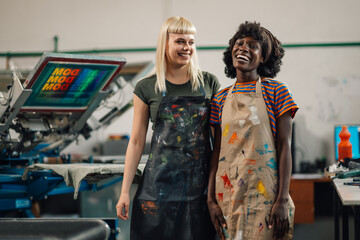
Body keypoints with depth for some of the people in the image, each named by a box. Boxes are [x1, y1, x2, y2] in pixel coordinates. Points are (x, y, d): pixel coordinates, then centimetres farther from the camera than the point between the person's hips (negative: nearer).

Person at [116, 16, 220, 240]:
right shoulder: (147, 88, 3)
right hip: (159, 184, -1)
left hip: (200, 183, 1)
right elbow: (137, 141, 4)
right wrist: (125, 191, 1)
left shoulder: (209, 83, 5)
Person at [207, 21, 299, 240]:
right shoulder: (221, 99, 8)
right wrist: (211, 199, 2)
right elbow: (217, 151, 9)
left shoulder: (276, 91, -3)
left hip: (265, 194, -3)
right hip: (228, 194, 3)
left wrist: (283, 200, -13)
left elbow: (284, 147, -7)